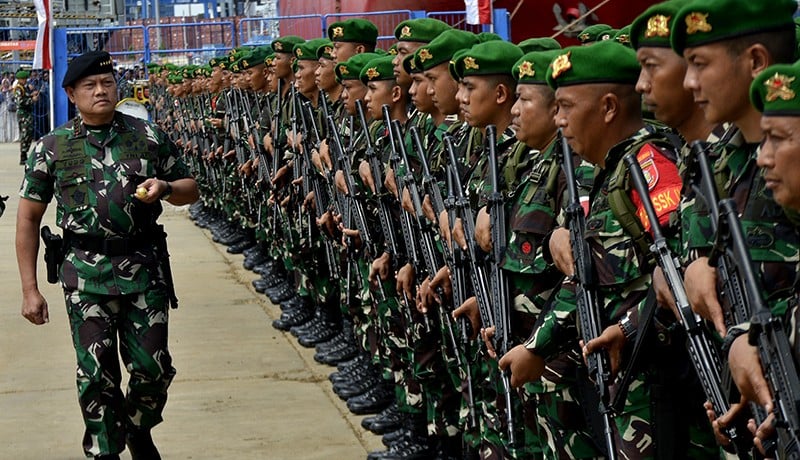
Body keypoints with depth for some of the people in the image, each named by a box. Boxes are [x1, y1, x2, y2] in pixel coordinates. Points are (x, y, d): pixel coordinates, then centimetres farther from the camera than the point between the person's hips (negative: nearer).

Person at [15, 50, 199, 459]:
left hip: (145, 269, 1)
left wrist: (164, 188, -10)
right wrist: (30, 289, -1)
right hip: (87, 275, -1)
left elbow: (189, 190, 15)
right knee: (96, 377, 0)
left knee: (153, 370, 6)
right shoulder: (52, 148, 2)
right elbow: (28, 218, 4)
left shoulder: (149, 137, 6)